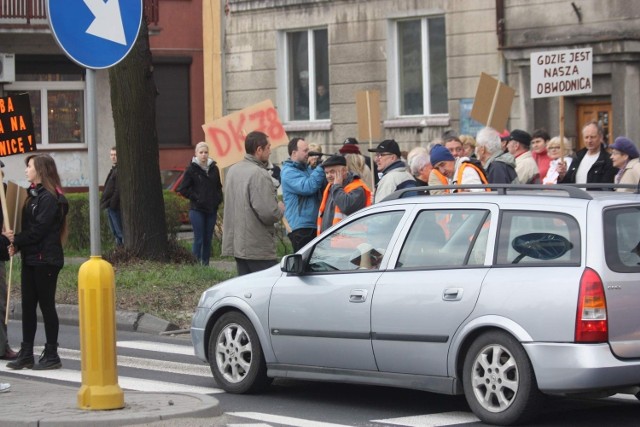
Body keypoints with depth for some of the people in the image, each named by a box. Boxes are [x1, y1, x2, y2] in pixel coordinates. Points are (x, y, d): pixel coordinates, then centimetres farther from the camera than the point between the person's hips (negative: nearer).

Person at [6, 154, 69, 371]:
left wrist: (17, 240, -8)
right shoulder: (34, 195, 14)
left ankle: (51, 355, 6)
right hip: (31, 258, 9)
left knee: (46, 305, -2)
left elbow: (38, 229, -19)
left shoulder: (49, 198, -14)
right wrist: (16, 244, -1)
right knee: (28, 305, 9)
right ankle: (26, 354, 13)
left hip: (46, 259, -9)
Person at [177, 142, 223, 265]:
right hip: (197, 209, -4)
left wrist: (218, 199, 4)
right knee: (199, 239, -7)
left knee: (208, 239, 7)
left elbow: (219, 187, 21)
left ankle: (206, 264, 14)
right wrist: (196, 198, -10)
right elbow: (183, 189, -3)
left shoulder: (214, 169, 8)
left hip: (212, 209, 4)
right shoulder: (191, 169, -5)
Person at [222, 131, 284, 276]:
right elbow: (268, 213, -24)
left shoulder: (233, 170, 11)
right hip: (258, 248, -9)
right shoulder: (259, 174, -19)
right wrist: (280, 209, -1)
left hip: (236, 245, 9)